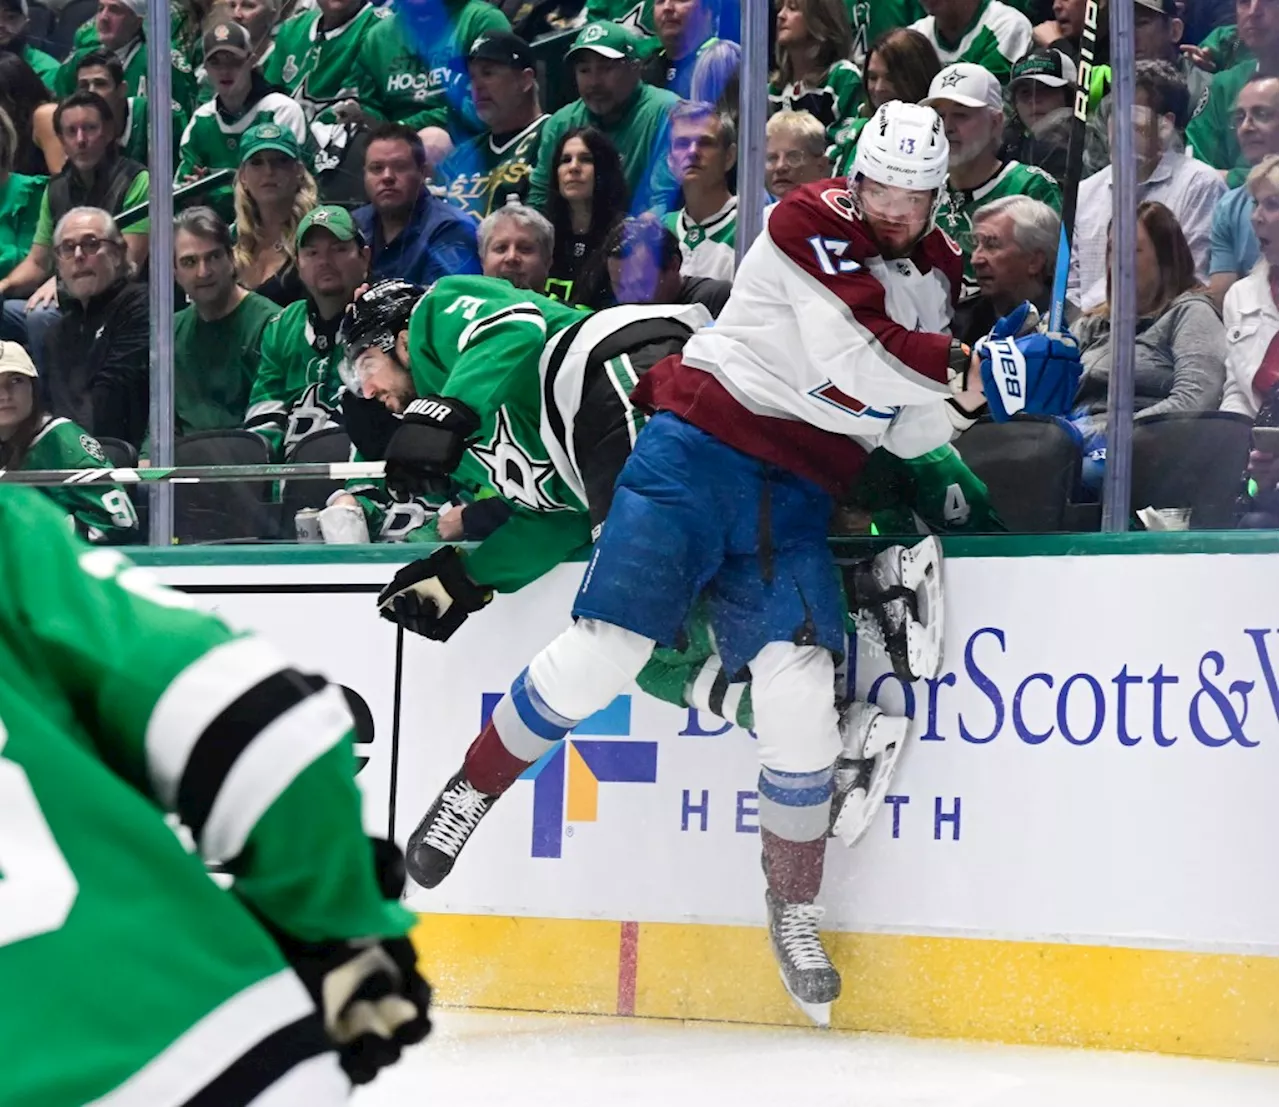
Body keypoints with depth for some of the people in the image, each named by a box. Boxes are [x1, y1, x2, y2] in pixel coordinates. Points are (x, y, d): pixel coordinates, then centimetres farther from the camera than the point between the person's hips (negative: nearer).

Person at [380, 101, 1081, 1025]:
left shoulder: (939, 275, 12)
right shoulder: (811, 224, -9)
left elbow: (908, 430, 9)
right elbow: (851, 360, -22)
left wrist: (965, 392, -11)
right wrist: (974, 370, -25)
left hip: (797, 494, 5)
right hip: (700, 452, -5)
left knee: (800, 693, -9)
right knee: (604, 650, -12)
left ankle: (795, 908, 6)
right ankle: (473, 792, 11)